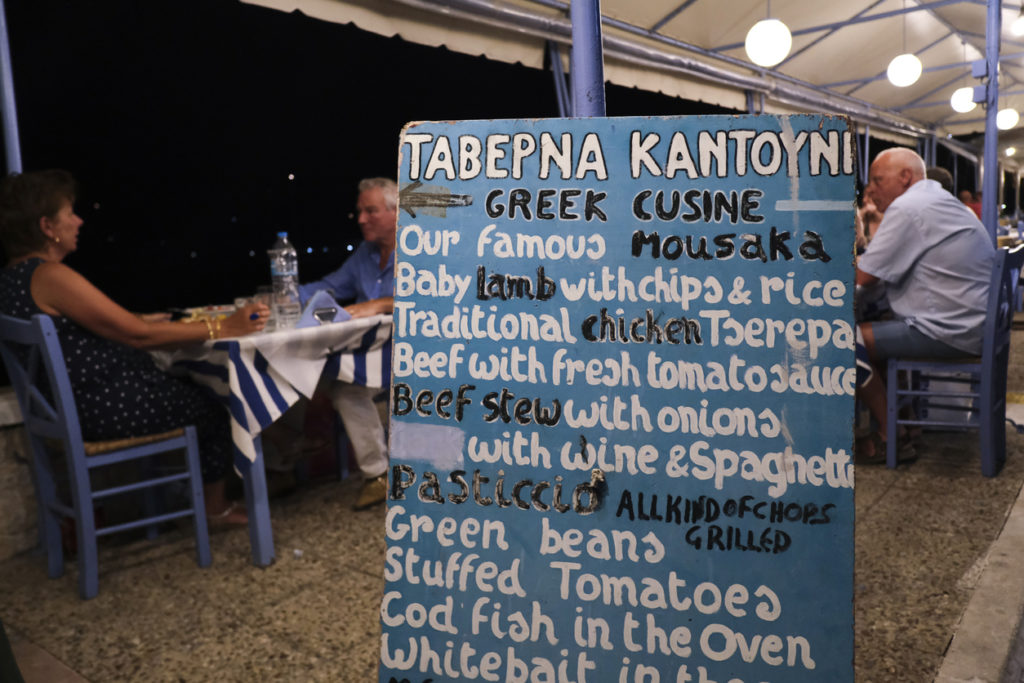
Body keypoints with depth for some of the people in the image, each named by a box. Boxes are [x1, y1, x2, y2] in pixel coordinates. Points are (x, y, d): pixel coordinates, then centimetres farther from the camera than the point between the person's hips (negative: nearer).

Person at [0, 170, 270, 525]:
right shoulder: (49, 276, -24)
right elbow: (137, 334, -25)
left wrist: (143, 320, 18)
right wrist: (221, 328, -23)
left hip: (72, 402, 10)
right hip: (103, 406, -10)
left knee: (190, 385, 22)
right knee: (216, 402, 6)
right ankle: (216, 506, 22)